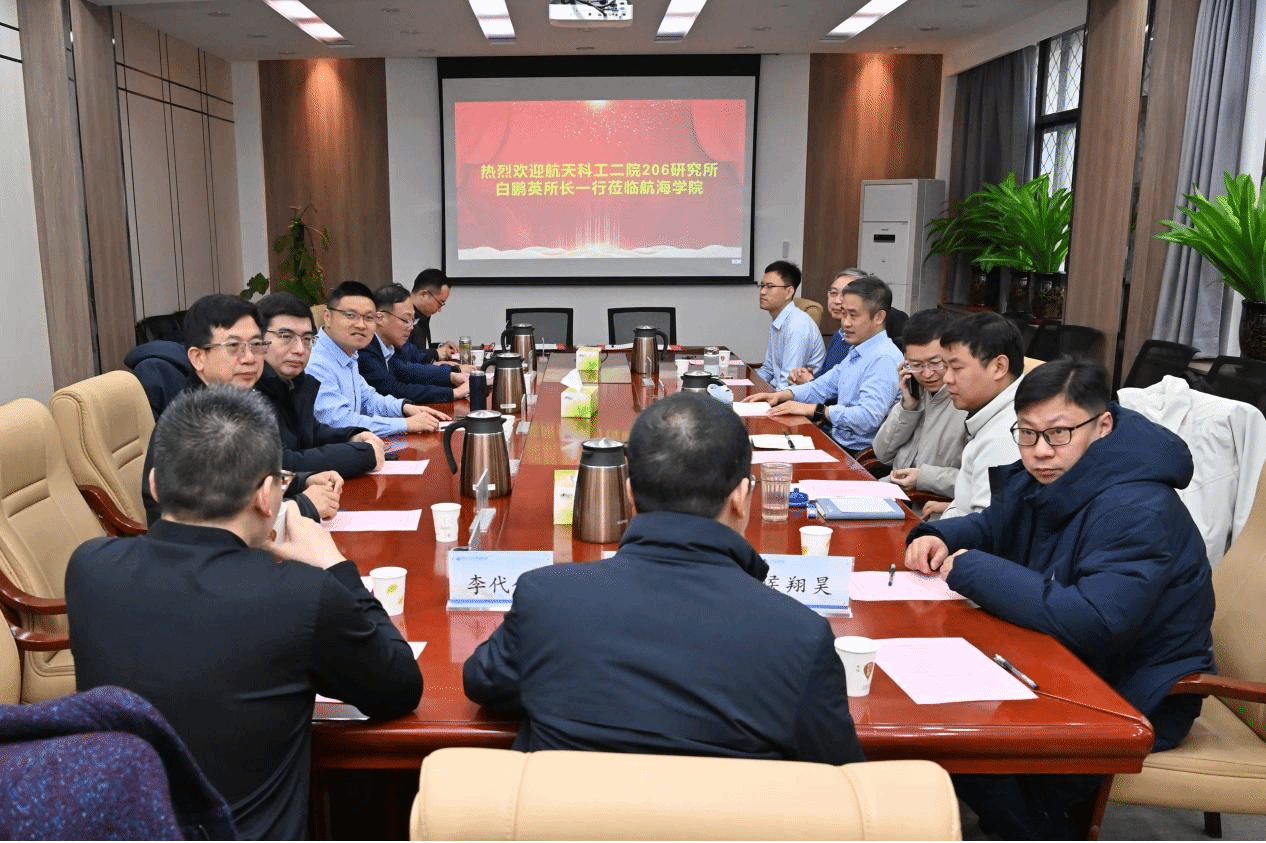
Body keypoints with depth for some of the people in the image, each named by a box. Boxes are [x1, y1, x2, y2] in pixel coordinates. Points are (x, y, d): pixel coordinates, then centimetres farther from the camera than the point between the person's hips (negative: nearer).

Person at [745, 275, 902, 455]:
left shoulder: (885, 358, -19)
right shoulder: (856, 351, 15)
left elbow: (868, 417, -28)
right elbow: (825, 386, 24)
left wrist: (812, 409, -25)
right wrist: (782, 395, 7)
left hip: (858, 454, -9)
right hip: (838, 441, 9)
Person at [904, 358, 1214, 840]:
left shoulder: (1137, 511, -29)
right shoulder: (1041, 478, -1)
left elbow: (1095, 621, -39)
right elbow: (991, 526, 17)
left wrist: (973, 571, -31)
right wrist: (939, 537, -7)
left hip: (1129, 695, -9)